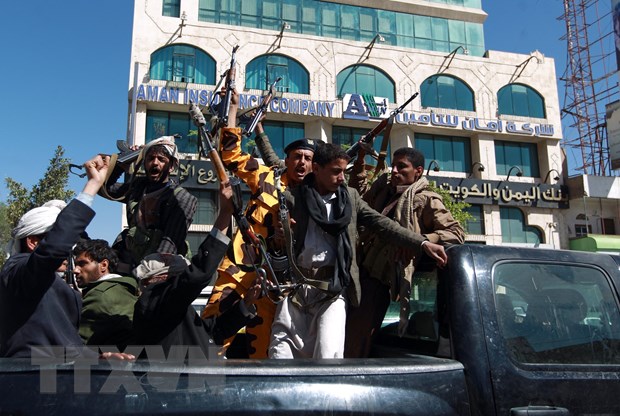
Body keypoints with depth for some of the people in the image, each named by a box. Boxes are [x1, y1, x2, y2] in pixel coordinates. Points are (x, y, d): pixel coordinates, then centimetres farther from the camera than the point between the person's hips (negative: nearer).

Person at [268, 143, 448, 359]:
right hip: (295, 286, 0)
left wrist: (423, 243, -9)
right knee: (282, 350, 0)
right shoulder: (293, 198, 2)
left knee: (328, 354, -12)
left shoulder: (350, 196, 11)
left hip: (334, 287, 1)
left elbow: (382, 223, 2)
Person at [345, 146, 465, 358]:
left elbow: (456, 232, -9)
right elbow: (360, 196, 36)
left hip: (382, 278, -7)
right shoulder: (384, 190, 17)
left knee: (356, 340, -5)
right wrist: (360, 161, 26)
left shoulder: (426, 200, -3)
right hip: (363, 268, 7)